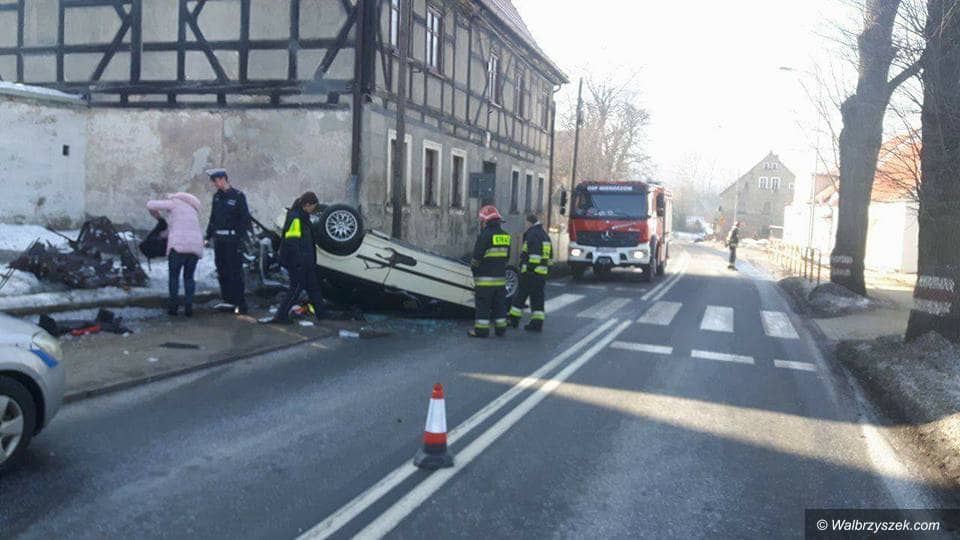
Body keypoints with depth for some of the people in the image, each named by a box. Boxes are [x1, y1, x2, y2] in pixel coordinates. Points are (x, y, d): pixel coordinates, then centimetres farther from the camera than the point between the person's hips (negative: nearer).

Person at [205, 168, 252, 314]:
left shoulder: (238, 196, -6)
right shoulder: (217, 196, 14)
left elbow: (245, 218, -8)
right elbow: (213, 217, 20)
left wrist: (239, 235, -16)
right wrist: (208, 235, 14)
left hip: (232, 239, -7)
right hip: (218, 239, 7)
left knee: (235, 272, -7)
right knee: (222, 271, 10)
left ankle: (241, 303, -4)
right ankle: (228, 300, 18)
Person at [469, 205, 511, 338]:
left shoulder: (484, 235, -13)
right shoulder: (505, 236, 9)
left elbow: (476, 257, -12)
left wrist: (474, 270, 4)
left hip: (485, 277, -6)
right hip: (501, 277, 7)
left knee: (483, 304, -2)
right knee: (499, 303, 12)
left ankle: (481, 329, -1)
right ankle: (501, 328, 16)